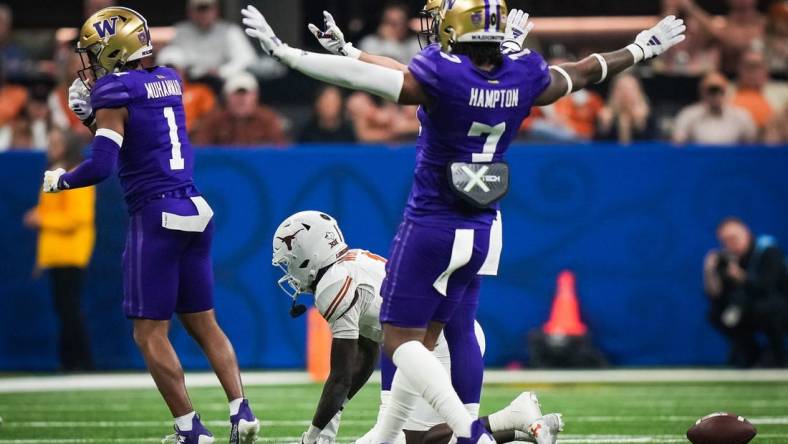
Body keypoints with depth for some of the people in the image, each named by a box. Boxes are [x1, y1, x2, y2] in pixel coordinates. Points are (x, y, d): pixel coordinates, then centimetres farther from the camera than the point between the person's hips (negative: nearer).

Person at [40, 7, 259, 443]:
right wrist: (88, 112, 16)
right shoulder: (168, 81, 12)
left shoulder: (115, 93, -10)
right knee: (203, 323, 15)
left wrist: (60, 179, 2)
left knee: (150, 333, 0)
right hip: (196, 211, 8)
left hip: (156, 216, -8)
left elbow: (101, 165, -16)